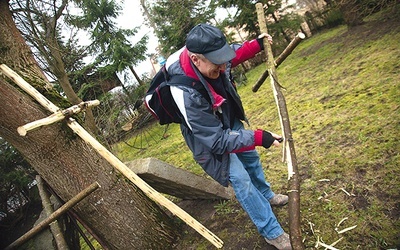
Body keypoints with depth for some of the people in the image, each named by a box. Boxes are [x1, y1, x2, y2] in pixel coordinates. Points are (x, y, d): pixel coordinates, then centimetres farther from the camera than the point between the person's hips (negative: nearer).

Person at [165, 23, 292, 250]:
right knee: (241, 180, -3)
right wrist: (257, 137, -38)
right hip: (210, 138, -8)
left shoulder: (203, 55, -23)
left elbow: (232, 58, 4)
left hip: (228, 121, 8)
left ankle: (266, 195, 54)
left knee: (251, 158, 24)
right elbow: (217, 140, -35)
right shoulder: (187, 95, -43)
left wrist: (256, 45, -7)